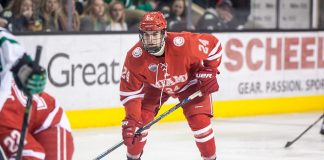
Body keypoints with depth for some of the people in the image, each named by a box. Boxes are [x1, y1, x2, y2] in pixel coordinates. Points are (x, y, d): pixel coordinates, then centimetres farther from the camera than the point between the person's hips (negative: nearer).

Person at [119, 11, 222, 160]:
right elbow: (130, 91, -22)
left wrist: (210, 71, -18)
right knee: (141, 119, -8)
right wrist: (131, 119, -31)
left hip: (189, 82, -2)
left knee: (199, 121, -15)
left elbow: (213, 44, -19)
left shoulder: (184, 43, -38)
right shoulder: (134, 57, -31)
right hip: (155, 86, 2)